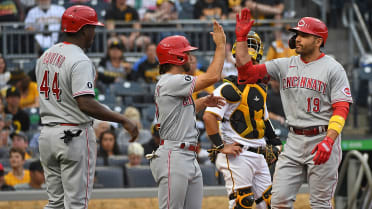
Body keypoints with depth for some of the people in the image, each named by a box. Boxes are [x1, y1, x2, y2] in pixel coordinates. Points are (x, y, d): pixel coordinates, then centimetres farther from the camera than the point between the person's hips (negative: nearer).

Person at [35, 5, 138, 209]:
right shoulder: (80, 61, -17)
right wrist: (124, 121, -22)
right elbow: (86, 104, -26)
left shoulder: (46, 55, 10)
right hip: (74, 136, -8)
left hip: (46, 134, 8)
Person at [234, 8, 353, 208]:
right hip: (294, 141, 5)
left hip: (323, 139, -5)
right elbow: (247, 72, 7)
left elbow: (341, 108, -12)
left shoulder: (333, 68, -4)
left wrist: (329, 141, -25)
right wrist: (241, 39, -1)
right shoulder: (285, 65, 10)